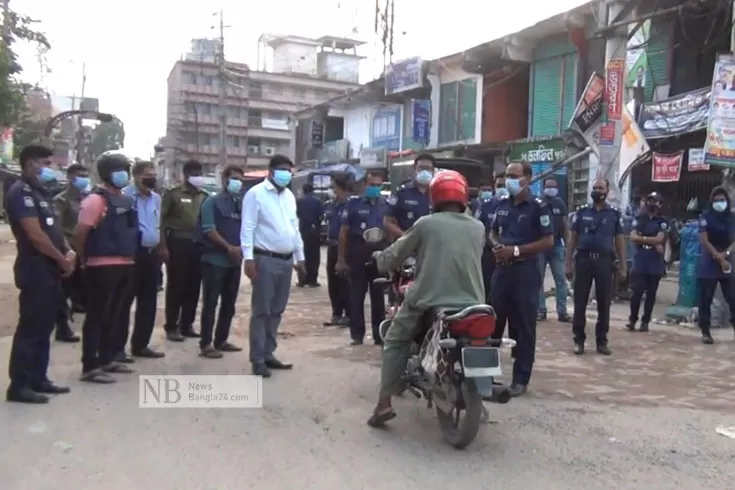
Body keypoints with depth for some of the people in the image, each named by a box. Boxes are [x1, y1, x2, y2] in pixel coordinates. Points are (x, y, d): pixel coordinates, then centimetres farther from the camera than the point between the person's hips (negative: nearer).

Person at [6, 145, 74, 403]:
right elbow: (36, 235, -21)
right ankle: (19, 385, 1)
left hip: (50, 269, 10)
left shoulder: (40, 192, 17)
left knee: (45, 326, 13)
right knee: (31, 326, -6)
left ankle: (38, 379, 22)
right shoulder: (20, 192, -12)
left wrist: (68, 252, 2)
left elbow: (53, 228, 20)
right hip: (35, 269, -9)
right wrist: (62, 259, -12)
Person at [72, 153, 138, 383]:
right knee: (98, 316, -4)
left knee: (117, 315, 16)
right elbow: (79, 234, -15)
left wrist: (131, 256, 14)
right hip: (103, 267, -8)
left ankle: (108, 358, 28)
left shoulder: (126, 200, 14)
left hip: (126, 265, 9)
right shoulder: (96, 200, -12)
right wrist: (85, 259, -4)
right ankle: (90, 367, 2)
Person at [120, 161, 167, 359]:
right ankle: (117, 347, 6)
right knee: (124, 302, -2)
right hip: (132, 253, -7)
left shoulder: (156, 198, 13)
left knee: (148, 303, 12)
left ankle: (140, 344, 22)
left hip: (152, 254, 8)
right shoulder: (125, 196, -10)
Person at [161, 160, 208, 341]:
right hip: (178, 242, -4)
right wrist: (164, 245, -12)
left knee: (193, 287, 9)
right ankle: (171, 327, 9)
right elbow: (162, 220, -4)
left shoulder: (205, 196, 11)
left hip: (198, 244, 4)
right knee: (175, 286, 1)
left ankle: (187, 324, 20)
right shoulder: (174, 194, -1)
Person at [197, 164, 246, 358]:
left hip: (234, 261, 6)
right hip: (215, 260, -6)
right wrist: (229, 248, -17)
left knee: (229, 303, 11)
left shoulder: (241, 203, 13)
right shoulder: (212, 202, -4)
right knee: (210, 303, -3)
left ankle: (221, 340, 22)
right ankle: (205, 344, 3)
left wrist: (241, 249, -4)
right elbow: (209, 230, -13)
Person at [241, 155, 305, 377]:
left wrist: (299, 256, 18)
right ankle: (257, 359, 4)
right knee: (261, 311, -2)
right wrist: (249, 258, -18)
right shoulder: (256, 194, -6)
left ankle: (268, 354, 21)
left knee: (277, 311, 12)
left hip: (286, 260, 7)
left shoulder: (289, 196, 16)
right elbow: (248, 227, -11)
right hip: (265, 260, -7)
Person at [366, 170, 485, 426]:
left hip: (428, 300, -3)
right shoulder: (478, 228, 8)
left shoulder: (426, 224, -1)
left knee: (395, 343, 14)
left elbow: (394, 256, 5)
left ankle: (385, 402, 4)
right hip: (471, 303, 3)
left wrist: (379, 258, 27)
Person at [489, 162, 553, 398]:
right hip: (501, 268, 6)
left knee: (523, 327, 1)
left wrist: (516, 250, -17)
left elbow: (548, 241, -11)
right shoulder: (502, 205, 11)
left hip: (525, 271, -5)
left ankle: (521, 379, 9)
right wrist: (496, 245, -1)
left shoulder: (538, 207, -7)